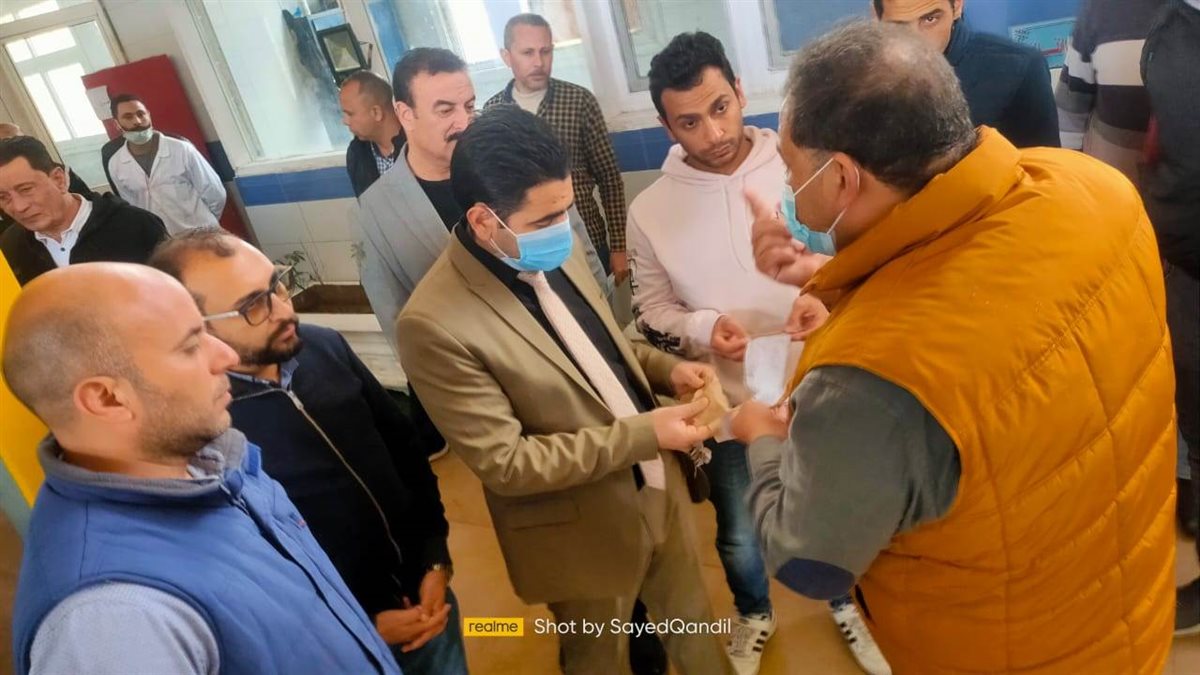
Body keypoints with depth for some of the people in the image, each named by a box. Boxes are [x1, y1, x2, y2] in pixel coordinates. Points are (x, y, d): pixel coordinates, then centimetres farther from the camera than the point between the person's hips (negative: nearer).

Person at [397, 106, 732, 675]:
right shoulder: (434, 325, -29)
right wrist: (643, 432, -26)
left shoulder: (554, 251, -6)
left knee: (692, 626, 29)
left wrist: (664, 368, -7)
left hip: (658, 485, 6)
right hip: (583, 530, -6)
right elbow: (505, 463, -26)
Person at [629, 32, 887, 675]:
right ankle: (754, 615, 54)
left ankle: (846, 603, 55)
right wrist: (704, 328, -21)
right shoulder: (649, 209, -10)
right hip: (730, 404, 1)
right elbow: (651, 311, -2)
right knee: (739, 536, 22)